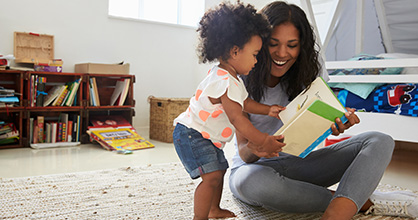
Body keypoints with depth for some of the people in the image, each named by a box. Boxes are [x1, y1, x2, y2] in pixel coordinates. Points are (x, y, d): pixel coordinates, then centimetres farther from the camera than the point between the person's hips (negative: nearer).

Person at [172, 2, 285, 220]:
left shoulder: (231, 79, 8)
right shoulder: (225, 83, -27)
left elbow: (244, 102, 20)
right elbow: (237, 119, -30)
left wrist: (268, 110, 10)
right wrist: (263, 141, -27)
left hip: (208, 138, 11)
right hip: (192, 135, -11)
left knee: (220, 169, 21)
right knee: (211, 176, -19)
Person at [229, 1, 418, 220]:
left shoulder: (310, 68, -3)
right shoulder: (243, 79, -13)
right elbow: (244, 154, -14)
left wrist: (338, 122, -27)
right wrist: (252, 149, -39)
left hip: (299, 161, 4)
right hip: (255, 166, -3)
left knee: (379, 142, -16)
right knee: (254, 182, -41)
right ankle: (364, 202, -22)